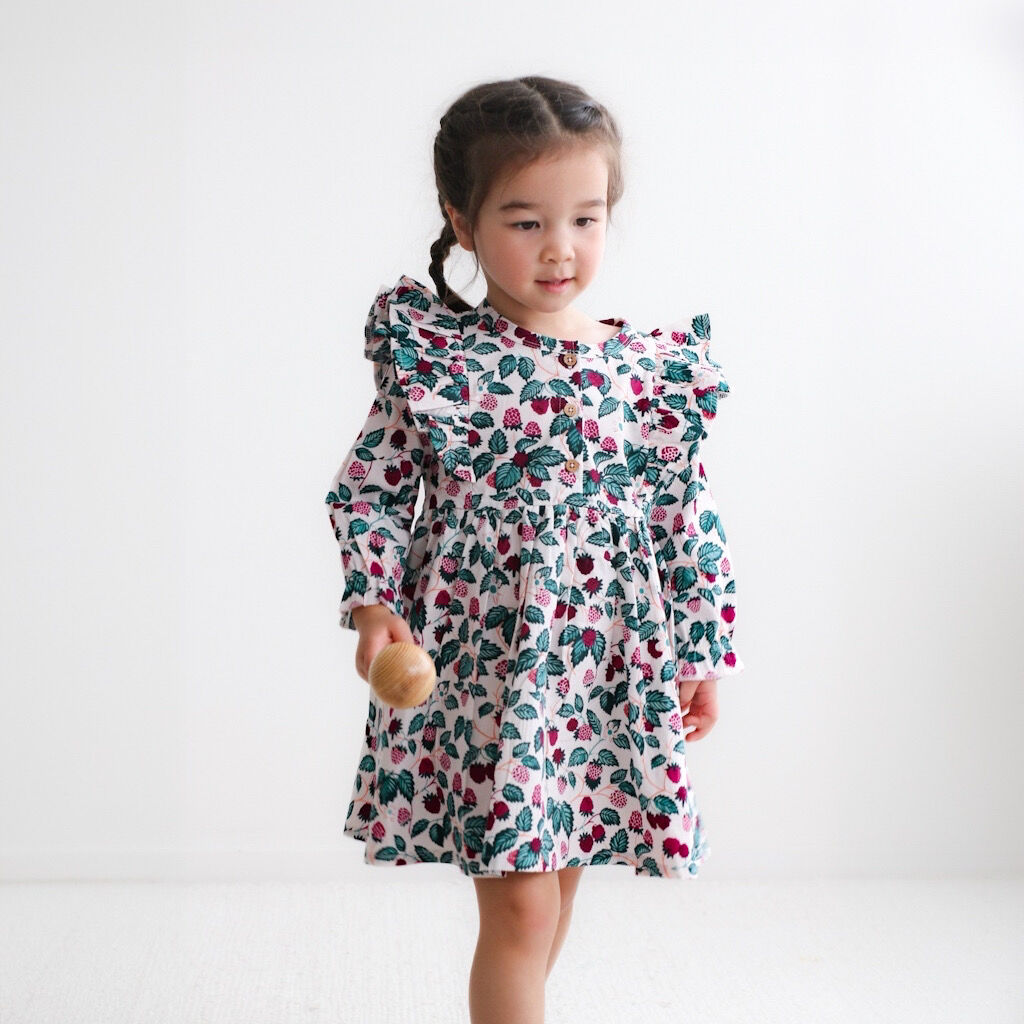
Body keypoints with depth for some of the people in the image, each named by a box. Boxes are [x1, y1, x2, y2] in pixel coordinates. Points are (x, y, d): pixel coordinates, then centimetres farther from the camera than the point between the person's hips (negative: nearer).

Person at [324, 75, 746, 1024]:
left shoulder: (657, 369, 0)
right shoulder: (429, 354, -6)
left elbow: (689, 525, 6)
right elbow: (369, 488, 0)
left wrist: (702, 655, 8)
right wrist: (374, 604, -13)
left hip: (607, 667, 3)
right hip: (480, 656, -3)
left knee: (551, 882, 18)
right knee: (521, 901, -3)